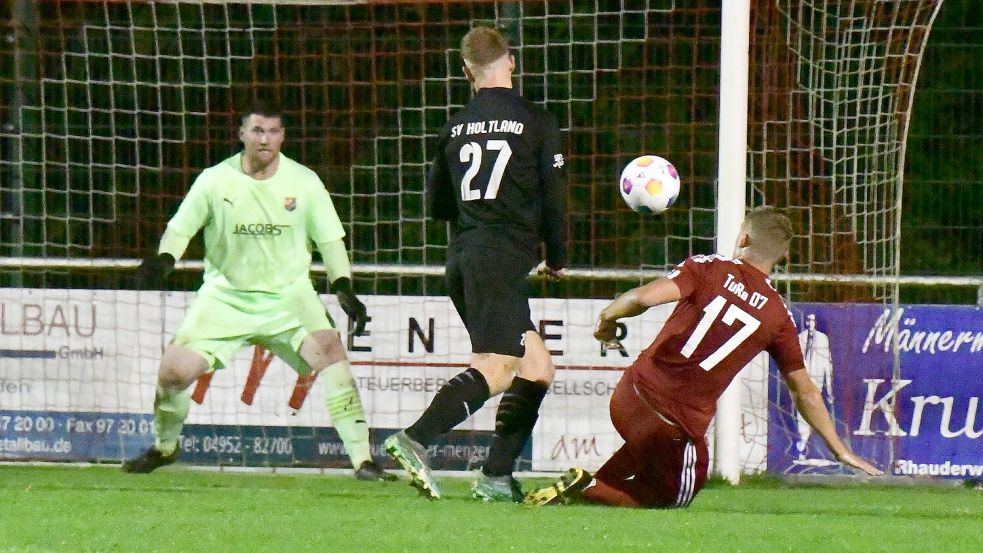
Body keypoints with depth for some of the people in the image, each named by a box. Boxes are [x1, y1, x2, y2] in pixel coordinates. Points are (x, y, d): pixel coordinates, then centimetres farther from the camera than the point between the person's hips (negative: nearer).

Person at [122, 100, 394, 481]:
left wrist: (344, 289, -10)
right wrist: (163, 261, -18)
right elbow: (181, 228, 2)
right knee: (174, 370, -10)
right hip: (225, 296, 0)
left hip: (288, 296, 0)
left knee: (330, 350, -25)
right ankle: (164, 448, 22)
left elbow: (329, 239, 3)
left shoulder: (304, 182, -3)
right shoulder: (215, 181, -5)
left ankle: (362, 459, -22)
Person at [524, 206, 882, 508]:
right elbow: (804, 392, 10)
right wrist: (841, 451, 20)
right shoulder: (778, 316, 3)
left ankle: (590, 486, 19)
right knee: (673, 499, 20)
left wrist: (607, 317, 3)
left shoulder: (708, 268, 0)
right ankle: (588, 490, -4)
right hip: (680, 425, -3)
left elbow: (645, 297, -17)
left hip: (631, 395, 3)